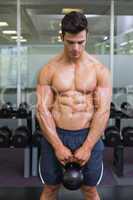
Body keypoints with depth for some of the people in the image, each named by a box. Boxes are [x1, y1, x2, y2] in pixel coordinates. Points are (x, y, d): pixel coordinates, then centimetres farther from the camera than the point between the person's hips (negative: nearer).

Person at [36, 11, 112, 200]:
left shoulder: (100, 70, -4)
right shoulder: (48, 70, -3)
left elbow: (103, 111, -7)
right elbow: (42, 109, -7)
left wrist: (87, 147, -13)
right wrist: (58, 146, -13)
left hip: (89, 136, 0)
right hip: (55, 136, 0)